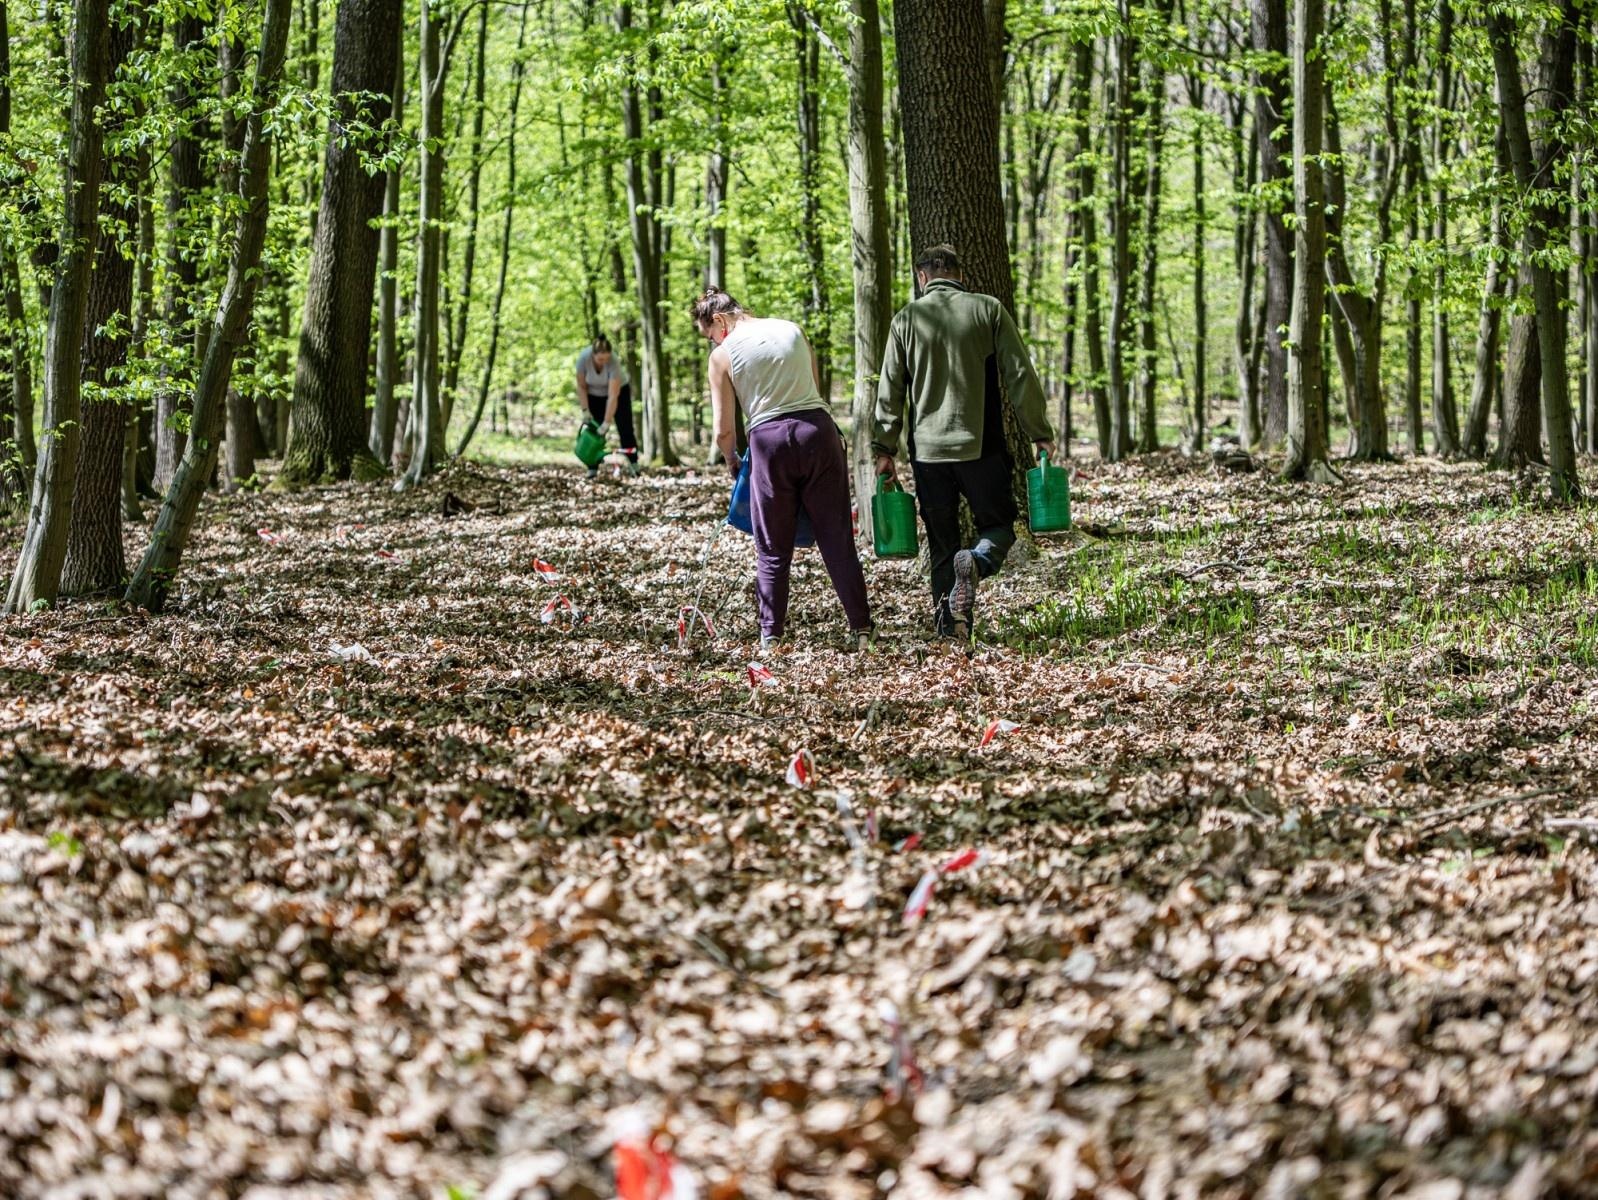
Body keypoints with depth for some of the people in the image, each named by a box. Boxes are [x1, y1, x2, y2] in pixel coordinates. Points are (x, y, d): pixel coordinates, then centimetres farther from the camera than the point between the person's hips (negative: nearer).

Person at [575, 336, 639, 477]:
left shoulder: (614, 362, -37)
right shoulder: (583, 358, -30)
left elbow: (613, 396, -37)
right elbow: (581, 387, -15)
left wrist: (607, 423, -38)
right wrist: (585, 410, -18)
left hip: (619, 390, -2)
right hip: (594, 395, 2)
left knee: (625, 428, -9)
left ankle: (633, 464, -5)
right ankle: (593, 468, -3)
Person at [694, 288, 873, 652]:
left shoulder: (724, 353, 1)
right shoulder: (793, 331, 12)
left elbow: (724, 431, 1)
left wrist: (732, 463, 19)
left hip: (769, 440, -3)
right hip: (818, 428, 3)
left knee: (772, 550, 8)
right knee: (837, 540, 6)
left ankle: (770, 637, 7)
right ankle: (861, 629, 6)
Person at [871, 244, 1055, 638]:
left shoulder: (907, 318, 4)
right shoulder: (988, 311, 0)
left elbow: (889, 389, 4)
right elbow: (1021, 375, -2)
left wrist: (884, 449, 9)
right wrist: (1040, 433, 3)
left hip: (927, 450, 1)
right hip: (981, 445, -1)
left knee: (942, 540, 11)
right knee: (997, 525, 10)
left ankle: (949, 621, 3)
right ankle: (976, 562, -22)